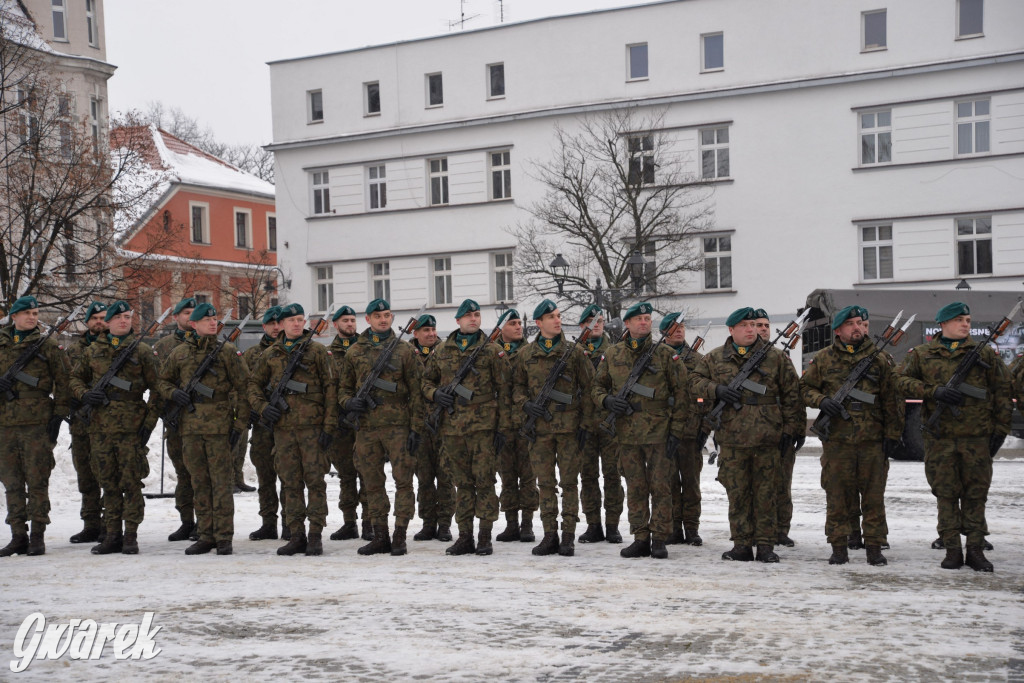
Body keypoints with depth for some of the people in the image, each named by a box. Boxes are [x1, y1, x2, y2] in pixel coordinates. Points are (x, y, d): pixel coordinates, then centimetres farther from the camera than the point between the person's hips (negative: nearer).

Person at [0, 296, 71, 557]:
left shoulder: (48, 346, 4)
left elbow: (62, 382, 3)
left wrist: (58, 414, -4)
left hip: (38, 422, -4)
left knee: (37, 480, -3)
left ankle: (38, 536, 3)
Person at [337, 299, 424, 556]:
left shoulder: (404, 350, 4)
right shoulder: (354, 352, 11)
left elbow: (415, 392, 1)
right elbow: (344, 388, 18)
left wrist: (416, 427, -6)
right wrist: (349, 402, -5)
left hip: (397, 425, -3)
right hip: (367, 426, 3)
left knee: (403, 480, -5)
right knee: (372, 483, 7)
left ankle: (400, 536, 2)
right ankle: (380, 537, 16)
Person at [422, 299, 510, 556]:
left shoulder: (492, 351, 3)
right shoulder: (442, 351, 12)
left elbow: (503, 390, 1)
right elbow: (427, 380, 22)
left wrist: (503, 426, -5)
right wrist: (435, 393, -1)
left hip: (482, 426, -3)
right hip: (452, 426, 3)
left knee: (484, 480, -3)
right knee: (462, 483, 8)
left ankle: (485, 537, 3)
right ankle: (465, 537, 14)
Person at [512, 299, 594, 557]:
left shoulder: (574, 351, 2)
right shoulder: (526, 354, 9)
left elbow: (588, 388, 2)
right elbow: (517, 386, 16)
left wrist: (586, 423, -5)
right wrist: (525, 404, -5)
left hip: (569, 426, -2)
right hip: (539, 427, 2)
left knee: (569, 482, 0)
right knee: (546, 483, 6)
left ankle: (568, 537, 6)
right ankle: (550, 535, 13)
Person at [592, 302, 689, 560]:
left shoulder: (665, 354, 0)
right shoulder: (612, 355, 7)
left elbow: (680, 393, -1)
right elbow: (598, 386, 16)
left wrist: (676, 430, -7)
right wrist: (606, 400, -8)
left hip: (659, 432, -3)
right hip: (627, 433, 3)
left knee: (660, 488, 1)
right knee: (635, 489, 8)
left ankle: (659, 540, 9)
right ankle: (640, 539, 15)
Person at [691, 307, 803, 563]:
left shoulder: (776, 358, 5)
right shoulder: (714, 358, 7)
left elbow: (791, 394, 7)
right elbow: (697, 381, 13)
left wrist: (789, 428, 2)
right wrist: (716, 390, -8)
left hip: (767, 438, -1)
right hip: (731, 438, 1)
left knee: (765, 493, 4)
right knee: (737, 493, 5)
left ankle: (766, 545, 11)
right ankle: (741, 545, 14)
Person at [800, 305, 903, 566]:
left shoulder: (878, 359, 8)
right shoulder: (823, 359, 6)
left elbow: (891, 399, 9)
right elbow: (805, 387, 11)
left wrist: (892, 433, 4)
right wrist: (821, 400, -10)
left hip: (872, 440, 1)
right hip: (836, 439, -1)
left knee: (874, 495, 4)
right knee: (838, 496, 3)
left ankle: (875, 547, 13)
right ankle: (839, 547, 12)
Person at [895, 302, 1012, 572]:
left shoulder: (985, 354, 10)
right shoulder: (922, 354, 8)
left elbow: (1003, 391, 12)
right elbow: (901, 380, 1)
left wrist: (1001, 428, 6)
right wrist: (933, 391, -12)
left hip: (977, 437, 1)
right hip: (939, 436, 0)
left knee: (976, 493, 2)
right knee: (946, 493, 2)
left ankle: (975, 549, 9)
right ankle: (952, 549, 9)